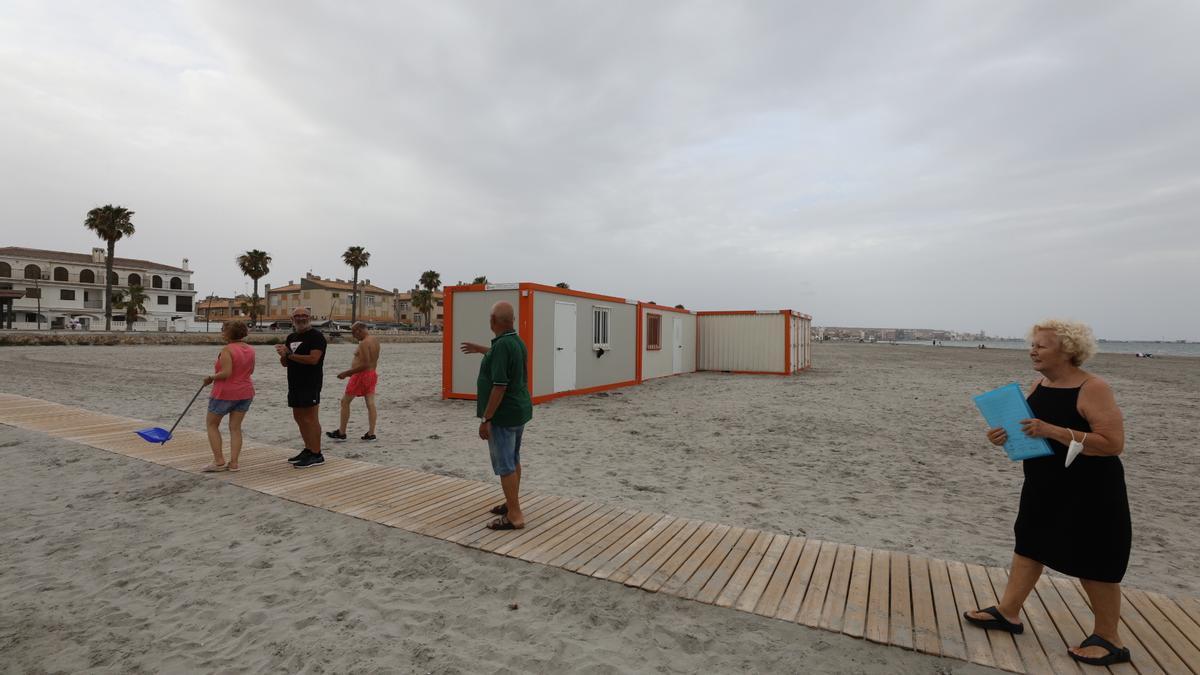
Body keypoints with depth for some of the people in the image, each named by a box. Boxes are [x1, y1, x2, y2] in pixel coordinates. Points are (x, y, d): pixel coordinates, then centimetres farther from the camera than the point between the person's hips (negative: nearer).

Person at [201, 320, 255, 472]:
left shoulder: (227, 349, -16)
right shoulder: (250, 349, 4)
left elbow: (226, 373, -22)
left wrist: (211, 377, -8)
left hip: (225, 392, -6)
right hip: (245, 392, 6)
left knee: (211, 424, 12)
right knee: (235, 427, 10)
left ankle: (219, 461, 8)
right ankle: (233, 463, 8)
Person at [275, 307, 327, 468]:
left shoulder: (316, 336, -9)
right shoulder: (291, 337, 18)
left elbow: (313, 359, -22)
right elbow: (285, 363, 20)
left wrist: (289, 354, -15)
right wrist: (283, 356, -3)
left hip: (310, 384, -9)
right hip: (294, 384, 9)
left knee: (311, 419, -8)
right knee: (299, 418, 14)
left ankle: (317, 455, -3)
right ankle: (308, 450, 24)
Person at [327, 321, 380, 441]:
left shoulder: (364, 343, -18)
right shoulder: (375, 340, 9)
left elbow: (365, 364, -25)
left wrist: (346, 373, -19)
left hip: (361, 375, -9)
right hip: (372, 374, 9)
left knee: (345, 401, 5)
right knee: (370, 403, 5)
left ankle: (341, 433, 12)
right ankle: (371, 433, 6)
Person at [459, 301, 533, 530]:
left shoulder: (502, 345, -23)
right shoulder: (517, 341, 7)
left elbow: (499, 386, -26)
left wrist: (486, 419, -21)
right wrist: (481, 349, 40)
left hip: (504, 415, -10)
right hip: (520, 411, 10)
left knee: (505, 465, -2)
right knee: (513, 460, 19)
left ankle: (515, 516, 4)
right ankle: (512, 504, 31)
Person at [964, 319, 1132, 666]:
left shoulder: (1093, 389, -19)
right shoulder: (1038, 386, 3)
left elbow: (1114, 443, -24)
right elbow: (1029, 428, 12)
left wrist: (1053, 431, -31)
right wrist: (1006, 435, -9)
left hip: (1089, 494, -7)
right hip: (1043, 488, 8)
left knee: (1094, 565, 7)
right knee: (1028, 545, 14)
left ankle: (1109, 639, 26)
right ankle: (1008, 612, 26)